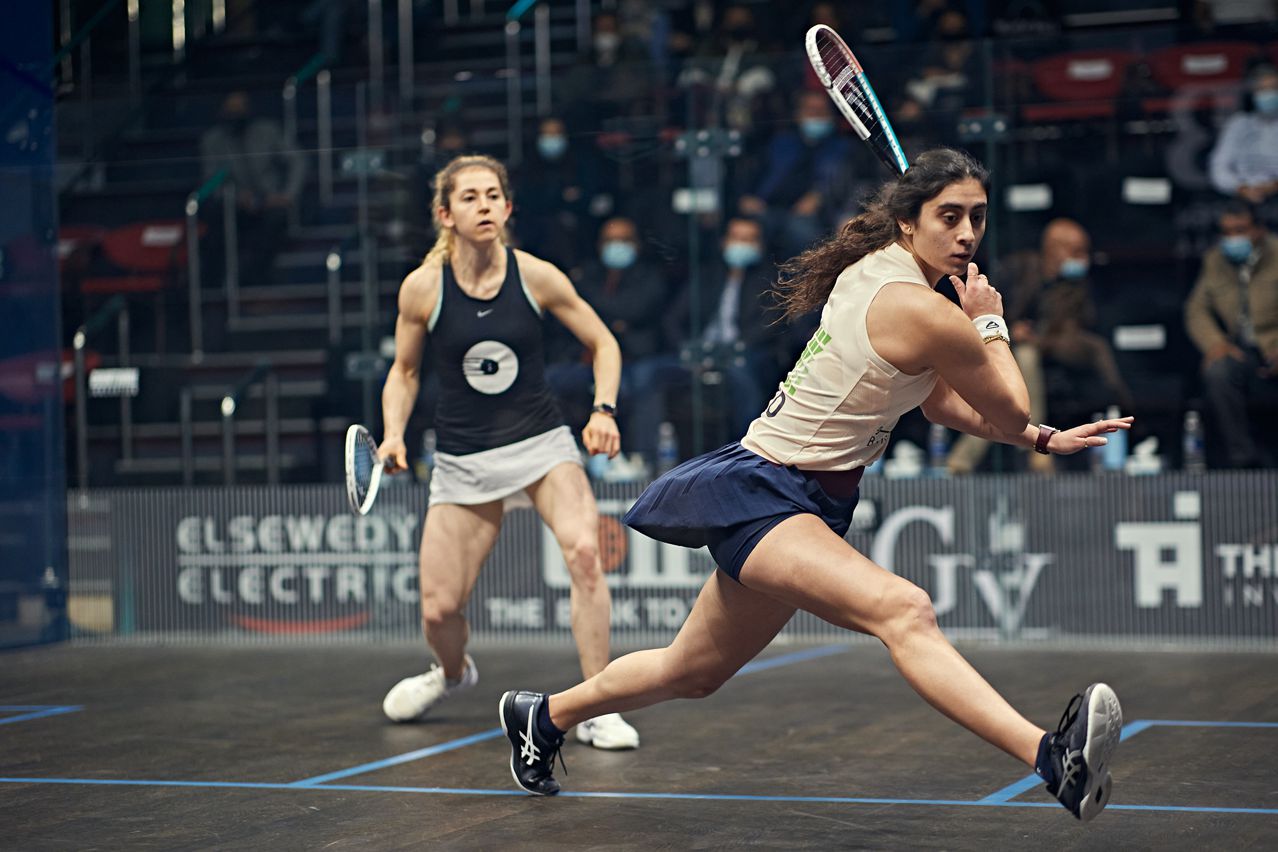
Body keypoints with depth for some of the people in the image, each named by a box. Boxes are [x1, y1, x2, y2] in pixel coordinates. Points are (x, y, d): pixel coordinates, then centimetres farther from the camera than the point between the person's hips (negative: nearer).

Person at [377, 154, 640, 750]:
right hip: (463, 460, 1)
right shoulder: (422, 288, -8)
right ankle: (453, 672, 38)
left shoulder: (536, 276, -8)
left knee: (584, 549, -28)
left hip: (542, 443, -1)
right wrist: (393, 433, -7)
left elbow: (603, 345, 6)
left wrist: (603, 410, -9)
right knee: (439, 609, -1)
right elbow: (403, 371, 8)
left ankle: (597, 712, -18)